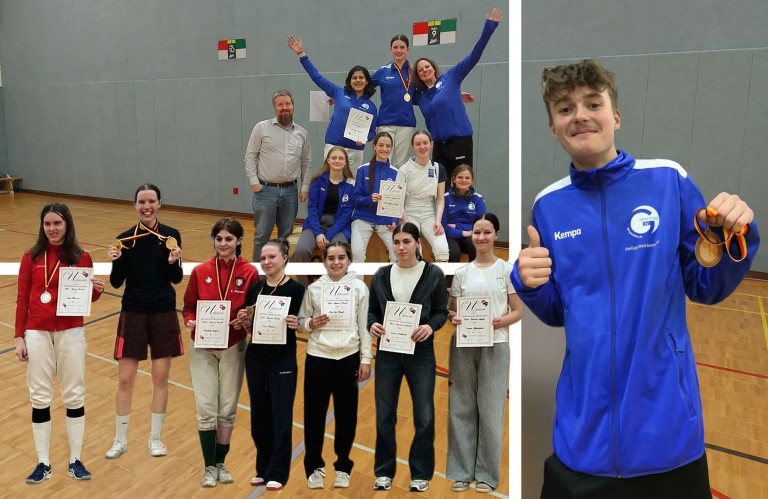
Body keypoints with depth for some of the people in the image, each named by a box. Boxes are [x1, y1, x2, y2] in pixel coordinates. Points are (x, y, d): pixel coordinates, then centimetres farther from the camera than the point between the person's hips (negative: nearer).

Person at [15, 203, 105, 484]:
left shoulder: (81, 257, -2)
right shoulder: (31, 257, 0)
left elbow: (88, 297, 1)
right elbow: (22, 299, 2)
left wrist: (96, 290, -21)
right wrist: (19, 337, -2)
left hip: (71, 332, -1)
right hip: (37, 333, 1)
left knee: (74, 396, 7)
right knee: (39, 398, 8)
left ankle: (75, 461, 20)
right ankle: (43, 463, 21)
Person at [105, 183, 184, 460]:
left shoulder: (171, 236, -3)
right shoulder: (125, 239, -3)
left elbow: (177, 279, -3)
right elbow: (116, 282, -3)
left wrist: (173, 262, -22)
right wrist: (116, 261, -20)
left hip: (164, 313, 0)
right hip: (133, 313, 0)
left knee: (160, 378, 7)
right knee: (125, 379, 4)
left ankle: (155, 438, 24)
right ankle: (120, 439, 23)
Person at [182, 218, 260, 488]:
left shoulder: (249, 273, -7)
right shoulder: (200, 272, -2)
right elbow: (188, 307, 5)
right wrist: (190, 322, -15)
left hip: (233, 349, 0)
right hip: (202, 348, 1)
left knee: (228, 409, 8)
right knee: (206, 408, -1)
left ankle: (220, 463, 27)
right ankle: (209, 467, 16)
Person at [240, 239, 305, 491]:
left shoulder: (296, 289, -7)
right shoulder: (254, 290, 5)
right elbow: (247, 325, 13)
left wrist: (297, 324, -25)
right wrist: (244, 320, -9)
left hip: (283, 360, -4)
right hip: (255, 357, 5)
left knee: (280, 416, 1)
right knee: (259, 415, 12)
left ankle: (277, 473, 12)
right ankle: (263, 469, 26)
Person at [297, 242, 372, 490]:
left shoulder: (359, 287, 1)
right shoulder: (314, 288, 3)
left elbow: (364, 326, 2)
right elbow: (300, 322, 6)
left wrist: (366, 359, -1)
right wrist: (311, 323, -15)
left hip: (348, 359, 0)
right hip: (318, 358, 1)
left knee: (346, 415, 8)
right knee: (314, 414, 5)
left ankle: (343, 467, 25)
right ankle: (315, 467, 23)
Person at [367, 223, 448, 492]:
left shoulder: (434, 274, -2)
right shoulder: (381, 275, 4)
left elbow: (442, 310, 2)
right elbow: (371, 309, 8)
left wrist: (430, 326, -18)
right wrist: (372, 325, -13)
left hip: (421, 352, -2)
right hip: (388, 352, 2)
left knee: (424, 414, 4)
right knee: (384, 414, 7)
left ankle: (420, 473, 20)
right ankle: (384, 471, 22)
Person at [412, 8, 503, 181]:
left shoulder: (450, 78, 3)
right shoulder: (418, 95, 13)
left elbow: (473, 57, -2)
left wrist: (488, 29, -9)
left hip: (460, 140, -4)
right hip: (439, 145, 5)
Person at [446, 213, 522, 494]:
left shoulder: (507, 270, 2)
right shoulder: (461, 272, 7)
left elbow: (518, 311, 3)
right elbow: (451, 310, 11)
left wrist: (502, 321, -17)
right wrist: (453, 318, -11)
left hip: (494, 346, -2)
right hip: (463, 346, 2)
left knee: (490, 410, 1)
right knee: (461, 408, 5)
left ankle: (487, 474, 15)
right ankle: (462, 471, 17)